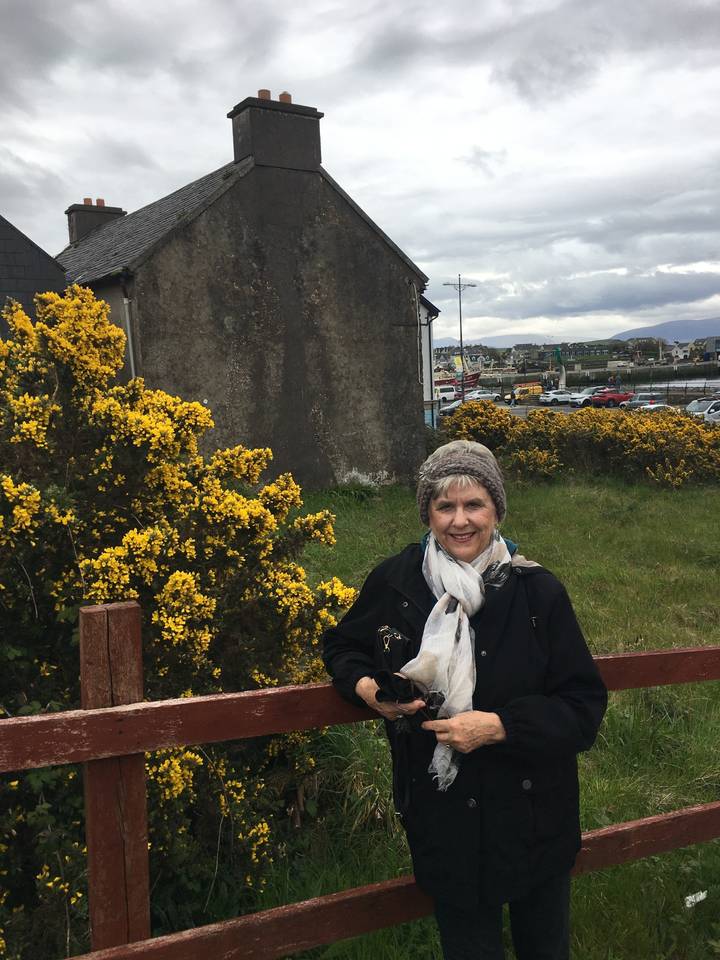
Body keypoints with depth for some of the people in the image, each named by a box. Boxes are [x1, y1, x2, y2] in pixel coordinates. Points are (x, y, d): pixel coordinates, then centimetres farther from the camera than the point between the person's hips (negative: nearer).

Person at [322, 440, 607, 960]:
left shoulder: (538, 590, -12)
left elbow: (585, 706, -10)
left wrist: (499, 725, -22)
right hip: (446, 824, 0)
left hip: (534, 818, 1)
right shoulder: (395, 582, -9)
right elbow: (342, 646, 9)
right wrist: (366, 687, -12)